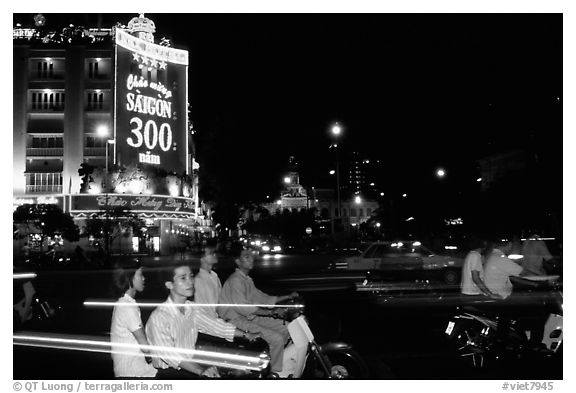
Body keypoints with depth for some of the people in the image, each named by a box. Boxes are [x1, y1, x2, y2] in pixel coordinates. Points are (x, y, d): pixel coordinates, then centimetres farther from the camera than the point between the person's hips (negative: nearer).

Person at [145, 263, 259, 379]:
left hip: (191, 365, 6)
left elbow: (216, 325, 16)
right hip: (168, 372, -6)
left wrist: (246, 335, 8)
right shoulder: (158, 317, -17)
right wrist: (201, 371, -35)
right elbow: (169, 354, -25)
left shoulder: (193, 309, 5)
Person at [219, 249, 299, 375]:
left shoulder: (248, 280, 18)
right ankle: (275, 372, -5)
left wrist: (287, 297, 15)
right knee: (277, 338, -21)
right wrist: (268, 312, -28)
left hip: (250, 317, 10)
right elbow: (241, 306, -26)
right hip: (237, 320, -10)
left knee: (285, 328, 4)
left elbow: (261, 298, 20)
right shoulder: (235, 280, -15)